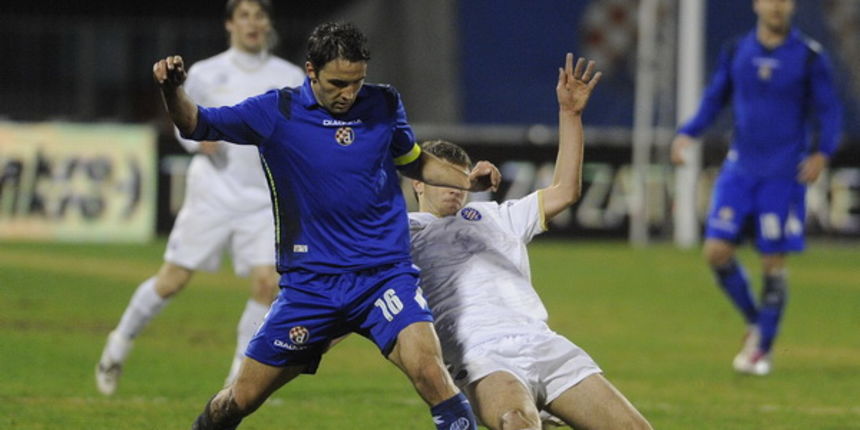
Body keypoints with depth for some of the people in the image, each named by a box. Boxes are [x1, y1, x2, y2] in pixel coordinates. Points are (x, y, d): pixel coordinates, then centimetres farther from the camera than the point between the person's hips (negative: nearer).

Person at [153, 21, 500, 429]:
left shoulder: (384, 104, 3)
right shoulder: (276, 112, -4)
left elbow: (413, 161, 20)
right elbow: (197, 124, -4)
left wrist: (466, 180, 4)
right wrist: (172, 91, -25)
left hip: (385, 272, 0)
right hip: (309, 284, 0)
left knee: (428, 369, -26)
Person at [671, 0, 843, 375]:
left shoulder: (809, 57, -4)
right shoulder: (736, 52, 5)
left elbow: (829, 111, 0)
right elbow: (714, 100, 14)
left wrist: (822, 152, -17)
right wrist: (687, 133, -3)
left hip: (784, 175, -3)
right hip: (740, 168, 3)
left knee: (773, 263, -2)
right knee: (717, 250, -7)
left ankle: (763, 348, 12)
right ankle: (755, 323, 15)